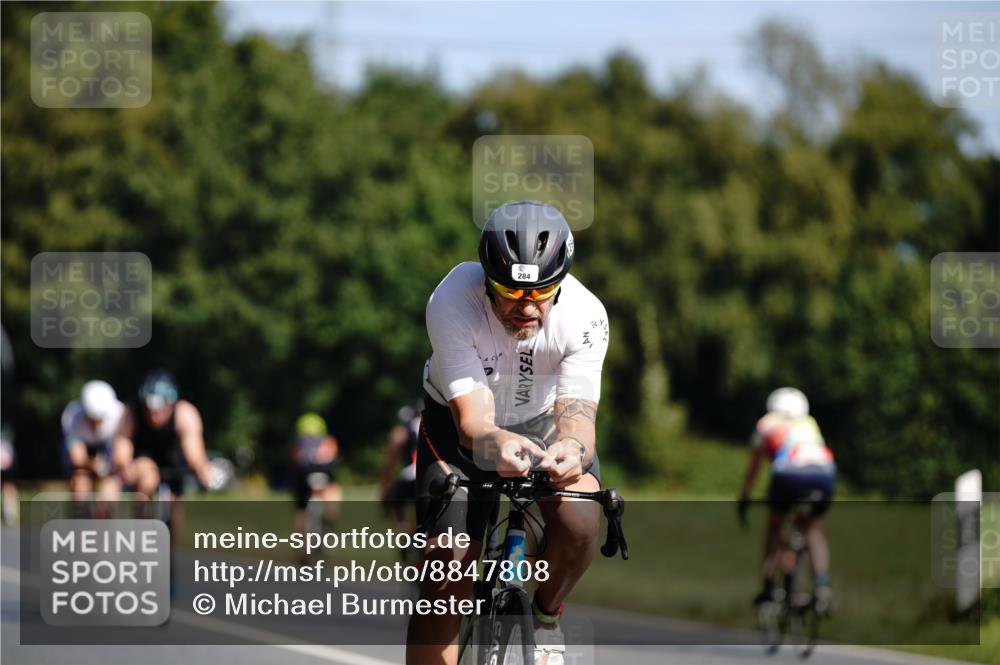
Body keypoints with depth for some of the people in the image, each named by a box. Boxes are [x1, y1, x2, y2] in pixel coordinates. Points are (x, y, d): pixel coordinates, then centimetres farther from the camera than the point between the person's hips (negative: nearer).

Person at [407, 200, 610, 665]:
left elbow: (577, 414, -36)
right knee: (446, 578, -14)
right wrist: (496, 444, -62)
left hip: (542, 421, 1)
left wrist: (572, 448, -61)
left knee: (580, 522, -28)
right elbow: (472, 419, -38)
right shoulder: (452, 303, -34)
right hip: (459, 425, -1)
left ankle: (546, 614, 2)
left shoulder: (584, 314, -30)